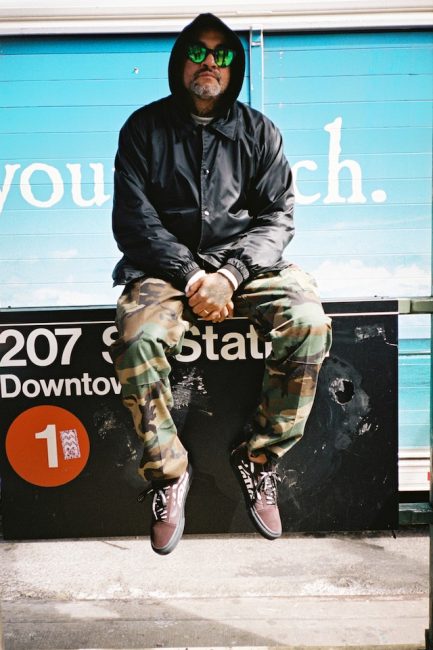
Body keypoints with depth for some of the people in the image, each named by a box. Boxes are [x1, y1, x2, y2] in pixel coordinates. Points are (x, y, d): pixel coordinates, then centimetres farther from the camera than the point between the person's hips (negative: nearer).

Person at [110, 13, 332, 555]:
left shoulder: (258, 132, 10)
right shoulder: (144, 127, 6)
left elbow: (277, 216, 2)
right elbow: (133, 219, -2)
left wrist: (229, 274, -15)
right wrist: (191, 277, -15)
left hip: (245, 262, 2)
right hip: (165, 265, -1)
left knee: (308, 323, -26)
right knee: (137, 338, -31)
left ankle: (258, 459, -7)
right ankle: (168, 472, -8)